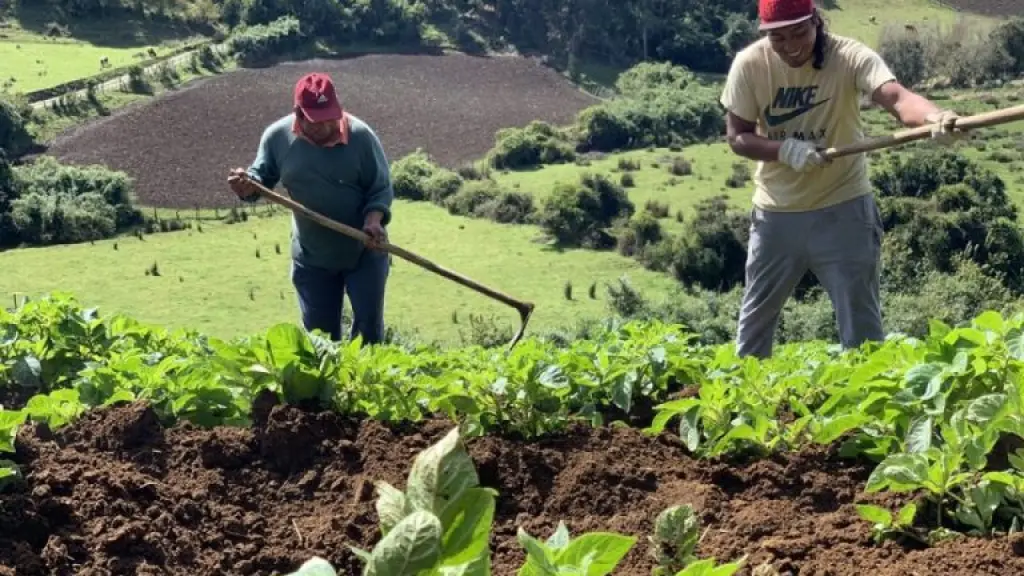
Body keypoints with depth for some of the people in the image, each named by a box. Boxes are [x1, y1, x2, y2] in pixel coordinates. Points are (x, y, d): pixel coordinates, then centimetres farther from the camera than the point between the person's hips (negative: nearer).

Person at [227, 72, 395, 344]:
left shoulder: (361, 135, -17)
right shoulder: (277, 137, -11)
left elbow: (381, 188, -9)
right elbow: (262, 177, 3)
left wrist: (374, 219, -29)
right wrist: (248, 186, -22)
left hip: (364, 252, -2)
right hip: (312, 257, 2)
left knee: (369, 325, 5)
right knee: (319, 334, 10)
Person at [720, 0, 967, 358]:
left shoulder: (850, 57, -19)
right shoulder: (748, 64, -12)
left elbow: (896, 97, -36)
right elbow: (737, 136, -6)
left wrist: (935, 118, -59)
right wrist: (786, 149, -26)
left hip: (843, 208, -2)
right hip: (775, 213, 3)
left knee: (861, 322, 2)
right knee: (756, 314, 18)